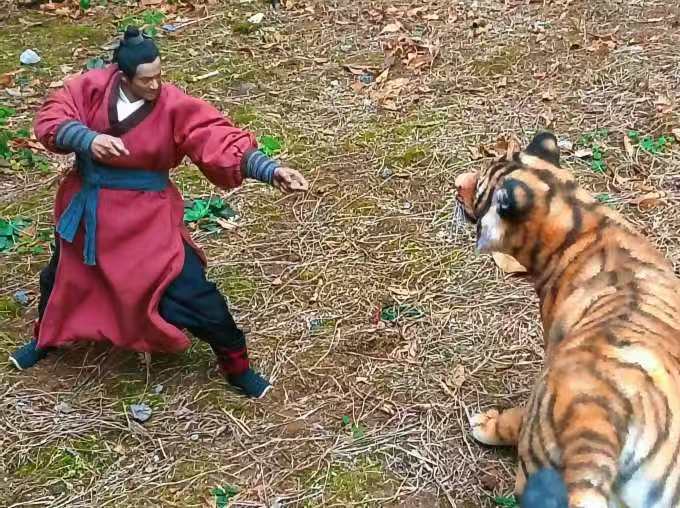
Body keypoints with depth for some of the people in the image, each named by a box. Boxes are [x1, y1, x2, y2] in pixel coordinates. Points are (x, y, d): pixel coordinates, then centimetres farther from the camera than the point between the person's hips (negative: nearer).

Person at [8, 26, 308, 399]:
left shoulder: (174, 106, -20)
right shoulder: (93, 87, -13)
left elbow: (223, 142, -27)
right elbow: (50, 119, -14)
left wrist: (271, 170, -40)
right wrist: (87, 139, -34)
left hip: (146, 216, -3)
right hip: (87, 209, 4)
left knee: (190, 289, -7)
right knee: (63, 273, 27)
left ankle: (236, 366, 15)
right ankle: (45, 339, 59)